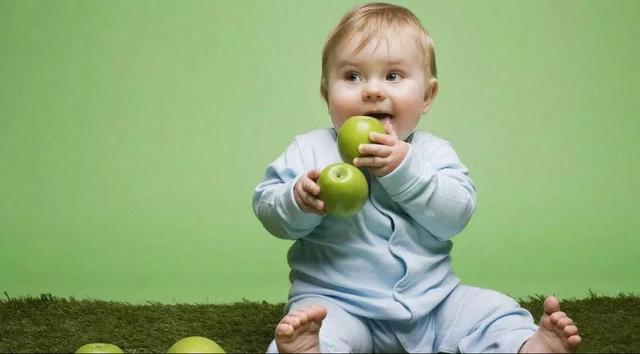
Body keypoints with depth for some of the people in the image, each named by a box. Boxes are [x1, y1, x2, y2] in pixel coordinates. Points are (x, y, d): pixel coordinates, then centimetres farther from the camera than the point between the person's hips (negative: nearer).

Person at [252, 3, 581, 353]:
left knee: (492, 311, -9)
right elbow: (267, 207, -3)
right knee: (322, 324, -34)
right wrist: (298, 202, -27)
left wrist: (404, 170, -23)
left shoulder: (433, 152, 5)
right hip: (336, 301, -3)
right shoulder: (311, 150, 1)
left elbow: (456, 214, -9)